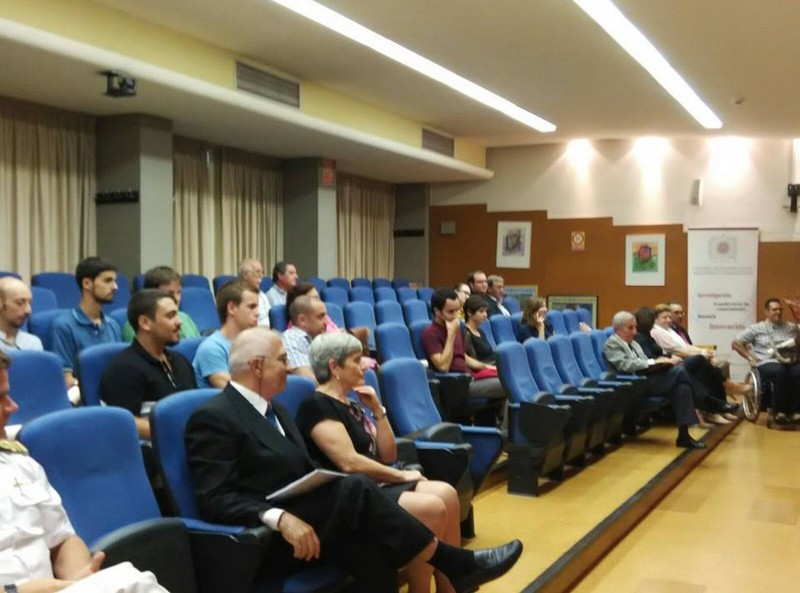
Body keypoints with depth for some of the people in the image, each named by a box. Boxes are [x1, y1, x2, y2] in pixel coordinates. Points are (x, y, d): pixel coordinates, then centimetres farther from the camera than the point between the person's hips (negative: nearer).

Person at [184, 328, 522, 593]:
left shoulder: (274, 410, 19)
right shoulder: (212, 418, -9)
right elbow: (215, 500, -17)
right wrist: (279, 518, -30)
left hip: (302, 518, 8)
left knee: (373, 547, -23)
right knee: (355, 489, -26)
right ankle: (456, 564, -15)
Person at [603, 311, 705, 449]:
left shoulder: (633, 343, 27)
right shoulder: (611, 344, -1)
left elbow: (645, 365, 21)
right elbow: (625, 365, -17)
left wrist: (662, 362, -3)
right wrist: (654, 362, -18)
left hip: (646, 379, 9)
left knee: (682, 387, -21)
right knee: (678, 372, -25)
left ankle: (684, 435, -24)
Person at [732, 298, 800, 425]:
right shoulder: (757, 328, 13)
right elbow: (736, 343, 11)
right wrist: (751, 358, 3)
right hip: (768, 364, -3)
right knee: (779, 372, -39)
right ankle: (780, 412, -35)